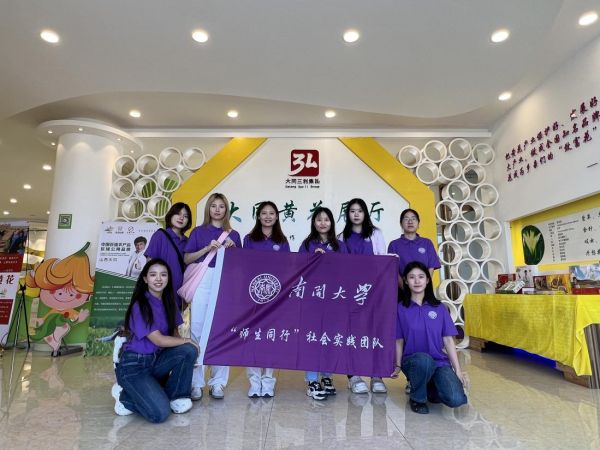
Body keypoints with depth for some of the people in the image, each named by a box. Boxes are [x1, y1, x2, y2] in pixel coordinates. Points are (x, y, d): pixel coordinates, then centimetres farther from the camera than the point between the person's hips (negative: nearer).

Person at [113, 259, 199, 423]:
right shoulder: (140, 306, -18)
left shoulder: (169, 303, 3)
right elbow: (158, 340, -21)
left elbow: (174, 333, 3)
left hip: (156, 360, 7)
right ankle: (125, 397, 6)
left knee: (189, 351, -19)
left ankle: (177, 397, 0)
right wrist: (187, 340, -11)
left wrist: (186, 344, -16)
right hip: (134, 365, -7)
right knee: (160, 413, -21)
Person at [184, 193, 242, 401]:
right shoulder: (198, 231, 12)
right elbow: (186, 259, 5)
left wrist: (231, 249, -3)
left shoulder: (233, 235, 14)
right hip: (202, 283, 0)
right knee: (198, 330, -2)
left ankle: (217, 383, 10)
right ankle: (196, 383, 9)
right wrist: (208, 248, -7)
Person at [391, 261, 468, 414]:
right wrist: (398, 366, -5)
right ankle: (417, 398, -7)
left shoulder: (439, 308, 3)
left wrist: (458, 370, -3)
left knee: (456, 399, -24)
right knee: (424, 359, -39)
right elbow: (399, 341, 3)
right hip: (412, 361, -2)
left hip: (440, 362, 2)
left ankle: (430, 389, 13)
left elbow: (448, 340, 3)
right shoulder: (400, 309, -1)